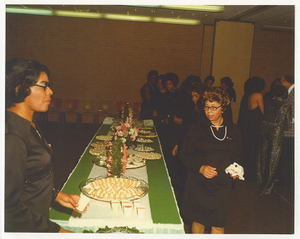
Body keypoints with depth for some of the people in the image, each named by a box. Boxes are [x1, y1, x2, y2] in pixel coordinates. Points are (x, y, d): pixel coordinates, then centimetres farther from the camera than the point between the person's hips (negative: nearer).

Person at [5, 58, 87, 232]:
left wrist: (57, 195, 5)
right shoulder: (12, 138, -27)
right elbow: (10, 207, -24)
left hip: (38, 217, 9)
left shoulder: (30, 125, 4)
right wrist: (54, 230, -19)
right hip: (25, 228, -8)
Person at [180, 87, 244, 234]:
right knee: (198, 221, 11)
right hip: (199, 184, -1)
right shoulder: (196, 129, -3)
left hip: (222, 185, 2)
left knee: (219, 225, 6)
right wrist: (200, 168, -18)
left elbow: (237, 155, 16)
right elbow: (185, 156, -3)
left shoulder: (233, 131, 4)